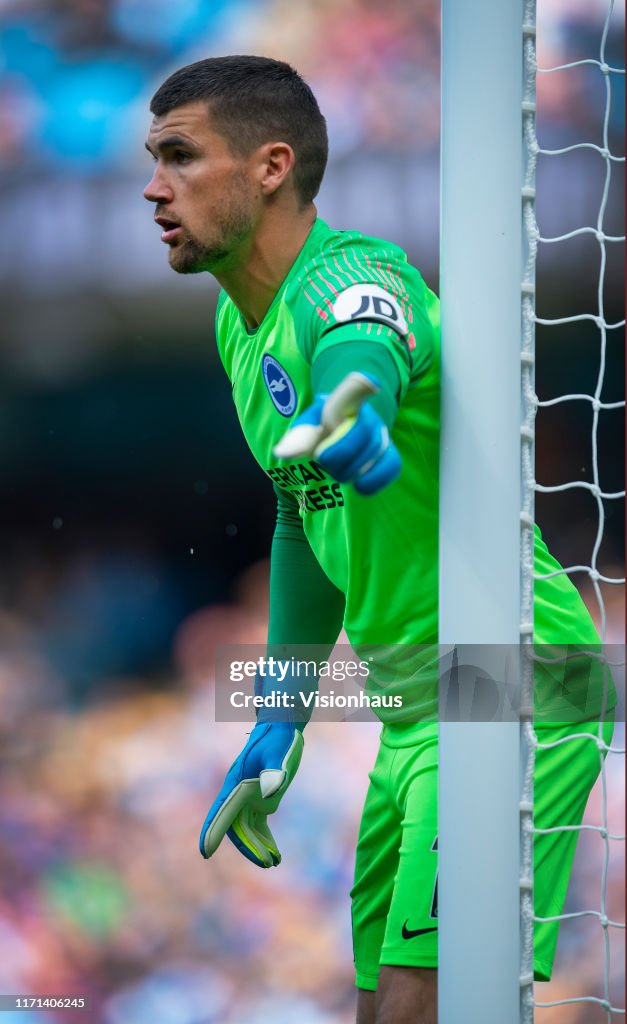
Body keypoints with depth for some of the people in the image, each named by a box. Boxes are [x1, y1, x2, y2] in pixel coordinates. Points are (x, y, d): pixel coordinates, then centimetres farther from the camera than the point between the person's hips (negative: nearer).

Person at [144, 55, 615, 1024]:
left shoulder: (356, 274, -19)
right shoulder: (240, 325, 10)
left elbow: (363, 354, -45)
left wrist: (347, 423, -68)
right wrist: (279, 719, 22)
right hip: (417, 710, 10)